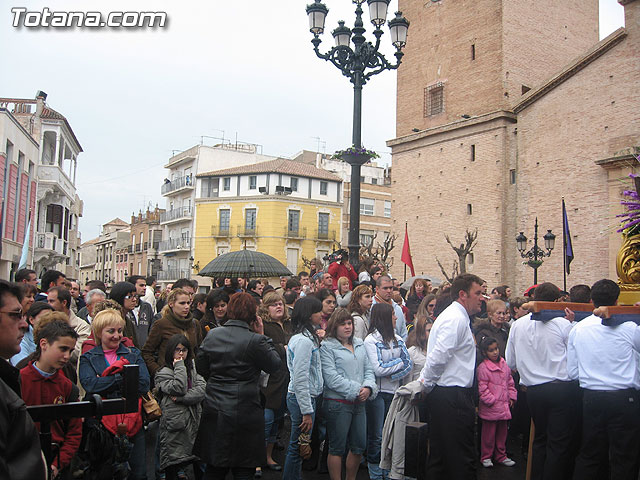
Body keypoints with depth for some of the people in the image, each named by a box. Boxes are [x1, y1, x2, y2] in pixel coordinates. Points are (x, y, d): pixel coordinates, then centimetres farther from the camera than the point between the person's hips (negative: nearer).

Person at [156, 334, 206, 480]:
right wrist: (179, 366, -4)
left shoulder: (193, 368, 17)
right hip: (175, 425, -4)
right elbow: (179, 388, -16)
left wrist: (181, 398, -11)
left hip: (194, 423, 5)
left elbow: (202, 390, 1)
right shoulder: (164, 372, 2)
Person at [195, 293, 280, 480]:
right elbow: (275, 365, -4)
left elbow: (200, 367, 10)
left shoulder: (212, 335, 2)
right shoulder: (255, 340, -16)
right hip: (244, 412, -5)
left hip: (214, 410, 5)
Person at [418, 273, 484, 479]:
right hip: (452, 395, -10)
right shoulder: (456, 318, -15)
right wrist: (427, 381, -11)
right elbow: (439, 355, -24)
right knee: (462, 456, -5)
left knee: (441, 451, 16)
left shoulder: (454, 316, 20)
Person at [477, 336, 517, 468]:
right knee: (489, 433, 3)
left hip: (504, 406, 6)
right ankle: (486, 457, 16)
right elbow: (482, 388, -13)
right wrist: (491, 400, -15)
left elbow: (510, 382, 17)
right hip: (490, 408, -6)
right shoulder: (483, 368, -12)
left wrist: (512, 397, 11)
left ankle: (501, 456, 27)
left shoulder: (504, 365, 8)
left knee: (502, 432, 15)